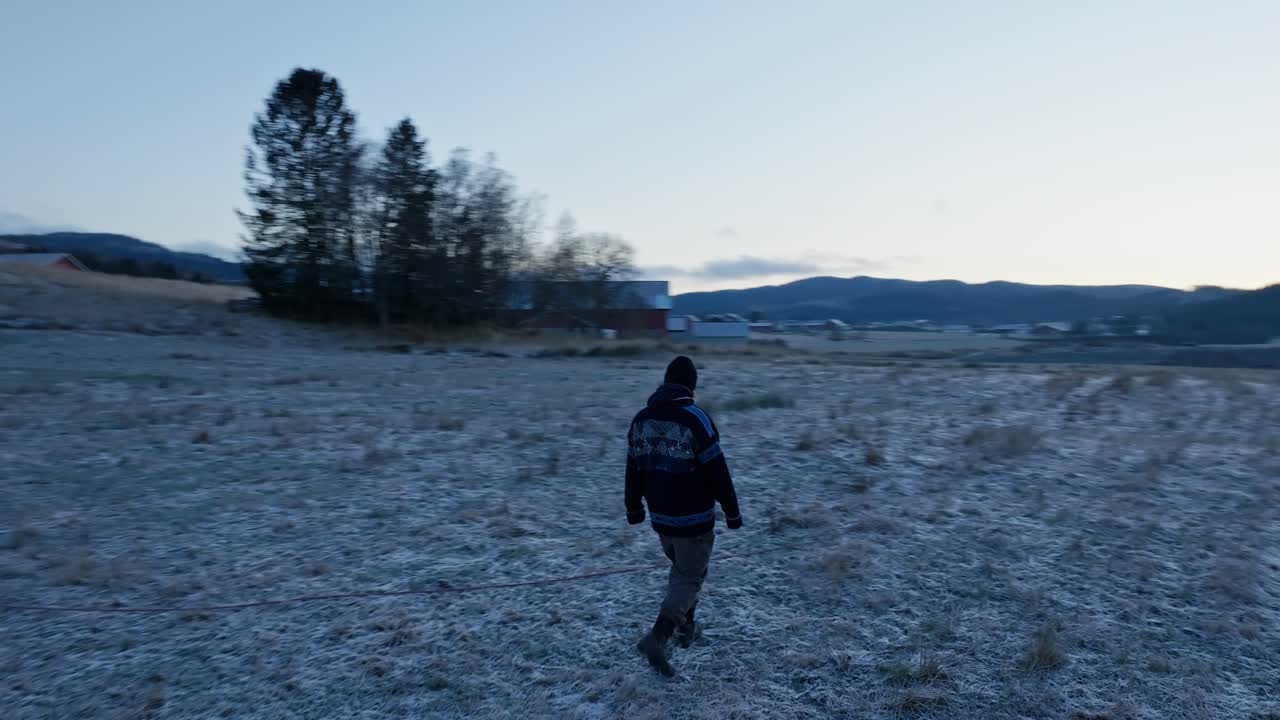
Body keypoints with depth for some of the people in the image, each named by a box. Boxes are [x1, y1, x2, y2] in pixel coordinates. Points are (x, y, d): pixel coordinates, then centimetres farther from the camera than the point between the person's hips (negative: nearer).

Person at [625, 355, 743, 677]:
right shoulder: (695, 418, -18)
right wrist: (732, 511, -4)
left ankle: (686, 627, 35)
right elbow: (717, 472, -15)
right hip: (694, 519, -6)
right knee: (689, 577, 5)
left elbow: (633, 469, 9)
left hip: (660, 517, 6)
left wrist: (634, 507, 22)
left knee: (681, 569, 25)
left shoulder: (641, 418, 1)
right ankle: (657, 638, -6)